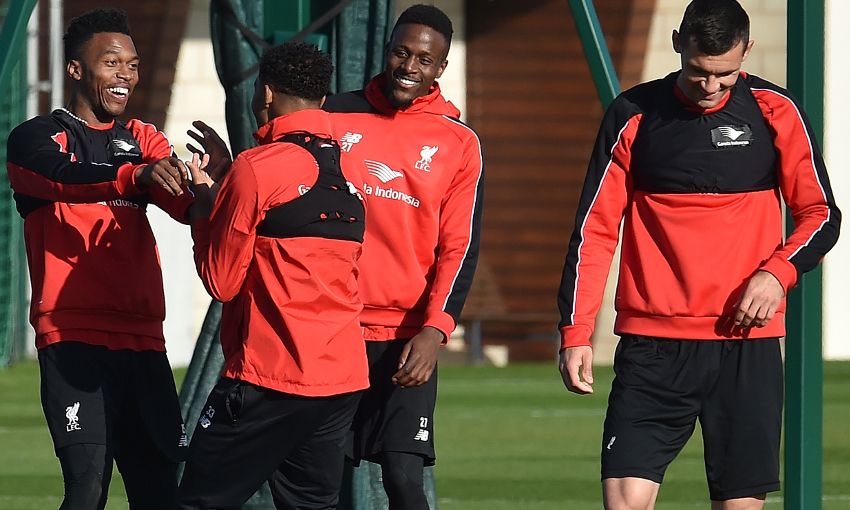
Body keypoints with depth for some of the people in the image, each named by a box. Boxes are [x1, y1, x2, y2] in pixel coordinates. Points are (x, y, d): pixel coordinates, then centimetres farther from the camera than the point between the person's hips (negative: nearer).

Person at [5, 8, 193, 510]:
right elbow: (65, 178, -22)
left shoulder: (143, 141, 17)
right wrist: (136, 174, -42)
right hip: (74, 337, -5)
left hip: (142, 338, 6)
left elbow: (185, 203, -1)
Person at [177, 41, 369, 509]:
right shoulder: (346, 172, 13)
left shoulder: (257, 169, -10)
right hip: (344, 378, 7)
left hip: (270, 377, -7)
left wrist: (203, 203, 8)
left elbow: (222, 281, -7)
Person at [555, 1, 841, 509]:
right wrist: (576, 331, -2)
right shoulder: (634, 115, 3)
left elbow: (821, 215, 9)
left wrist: (778, 272, -11)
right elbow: (595, 227, 5)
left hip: (747, 342, 0)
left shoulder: (775, 112, 2)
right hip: (652, 347, 0)